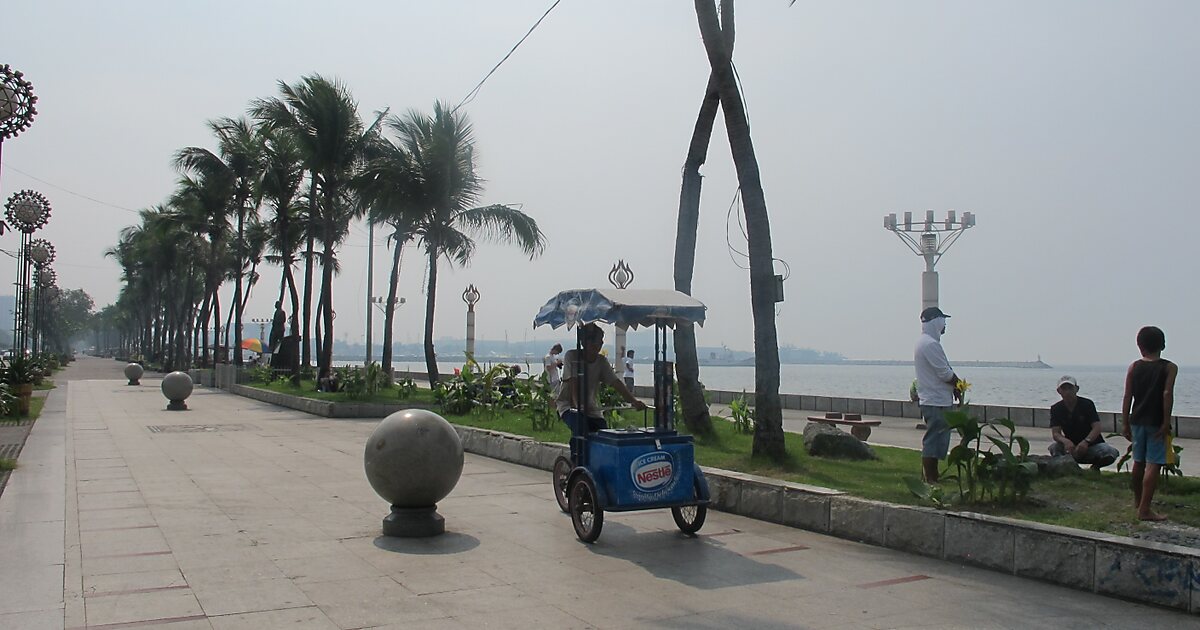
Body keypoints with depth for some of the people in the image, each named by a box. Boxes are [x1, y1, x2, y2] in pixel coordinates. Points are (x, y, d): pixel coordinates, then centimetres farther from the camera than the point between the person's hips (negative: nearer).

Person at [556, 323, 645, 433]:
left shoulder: (601, 361, 1)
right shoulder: (571, 356, -14)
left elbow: (616, 383, -8)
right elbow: (573, 384, -25)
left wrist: (634, 401, -23)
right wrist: (578, 406, -39)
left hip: (591, 408, 5)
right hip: (569, 406, -5)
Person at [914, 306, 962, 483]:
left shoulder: (923, 341, 15)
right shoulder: (931, 344, -18)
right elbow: (945, 373, -18)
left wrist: (953, 383, 5)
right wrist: (958, 383, 0)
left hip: (930, 400, 11)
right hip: (937, 402, -11)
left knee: (933, 441, 15)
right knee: (934, 441, -6)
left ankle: (932, 477, 21)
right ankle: (930, 480, -3)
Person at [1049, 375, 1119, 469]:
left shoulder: (1087, 404, -8)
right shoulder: (1056, 409, -3)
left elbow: (1096, 428, -19)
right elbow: (1055, 433, -14)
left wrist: (1086, 441, -40)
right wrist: (1065, 441, -38)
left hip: (1092, 445, 0)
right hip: (1072, 447, 0)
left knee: (1112, 452, -29)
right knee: (1054, 447, -31)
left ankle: (1095, 466, 3)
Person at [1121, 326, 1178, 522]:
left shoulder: (1134, 367, 4)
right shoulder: (1169, 368, -5)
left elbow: (1127, 396, 3)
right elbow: (1167, 394, -15)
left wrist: (1125, 423, 8)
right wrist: (1166, 422, -13)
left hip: (1137, 421, 4)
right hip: (1157, 422, -4)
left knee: (1139, 461, 19)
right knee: (1154, 465, -6)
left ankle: (1137, 500, 36)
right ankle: (1144, 509, -11)